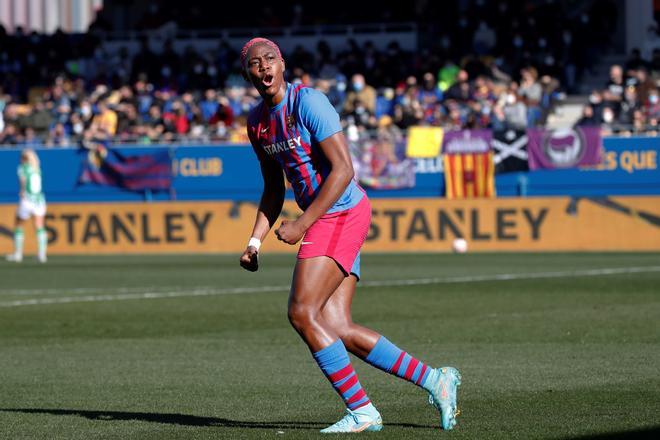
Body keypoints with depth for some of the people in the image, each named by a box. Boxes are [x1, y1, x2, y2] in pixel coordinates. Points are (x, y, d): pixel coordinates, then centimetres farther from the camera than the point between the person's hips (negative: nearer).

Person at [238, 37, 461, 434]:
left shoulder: (308, 102, -14)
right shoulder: (257, 122, 12)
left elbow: (342, 170, -18)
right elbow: (274, 190, 22)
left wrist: (302, 224, -19)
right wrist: (256, 241, 10)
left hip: (342, 214, -8)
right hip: (326, 222, 8)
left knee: (302, 313, -14)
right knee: (338, 330, 0)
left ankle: (362, 411, -6)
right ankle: (434, 379, 11)